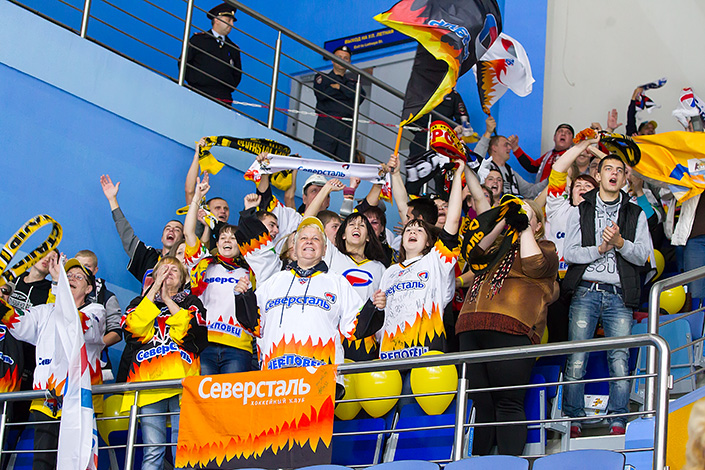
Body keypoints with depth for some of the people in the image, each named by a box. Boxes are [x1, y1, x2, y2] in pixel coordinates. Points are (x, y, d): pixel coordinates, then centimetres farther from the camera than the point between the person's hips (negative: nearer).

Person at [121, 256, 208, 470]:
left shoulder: (191, 302, 21)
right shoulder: (141, 303, 25)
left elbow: (192, 332, -1)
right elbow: (132, 329, 2)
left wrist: (168, 300, 4)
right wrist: (153, 292, 3)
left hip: (182, 383, -1)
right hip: (149, 382, 1)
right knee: (152, 453, -7)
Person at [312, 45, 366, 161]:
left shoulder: (352, 81, 24)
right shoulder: (322, 78, 16)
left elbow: (360, 96, 2)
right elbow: (322, 94, -6)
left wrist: (338, 86, 0)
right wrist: (345, 90, 4)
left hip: (346, 127, 3)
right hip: (326, 124, -3)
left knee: (344, 161, -6)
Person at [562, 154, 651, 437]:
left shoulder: (636, 214, 15)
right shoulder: (581, 211, 12)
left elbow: (643, 255, 4)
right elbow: (569, 253, 3)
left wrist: (620, 243, -14)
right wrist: (600, 249, -11)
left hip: (619, 296, 1)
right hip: (586, 292, -1)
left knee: (620, 362, -7)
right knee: (576, 361, -6)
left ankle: (618, 423, -1)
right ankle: (573, 420, 2)